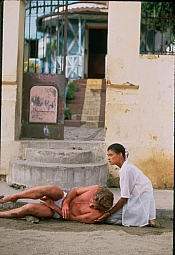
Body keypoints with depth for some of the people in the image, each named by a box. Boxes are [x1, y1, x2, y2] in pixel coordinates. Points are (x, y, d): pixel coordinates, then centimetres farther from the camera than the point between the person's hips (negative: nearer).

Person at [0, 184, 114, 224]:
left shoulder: (97, 215, -28)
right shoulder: (97, 189, -18)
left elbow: (72, 218, -20)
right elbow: (74, 191, -5)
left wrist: (54, 207, -18)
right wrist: (66, 202, -23)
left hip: (59, 213, -3)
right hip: (63, 198, 3)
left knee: (29, 208, -25)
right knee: (51, 189, -33)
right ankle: (12, 197, -11)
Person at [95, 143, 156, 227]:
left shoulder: (127, 169, -17)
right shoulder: (127, 167, 13)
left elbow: (125, 197, -17)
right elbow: (126, 195, 14)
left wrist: (109, 213, -13)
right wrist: (110, 211, 13)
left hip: (141, 203, -10)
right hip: (137, 200, 10)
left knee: (108, 218, -14)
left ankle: (144, 220, -11)